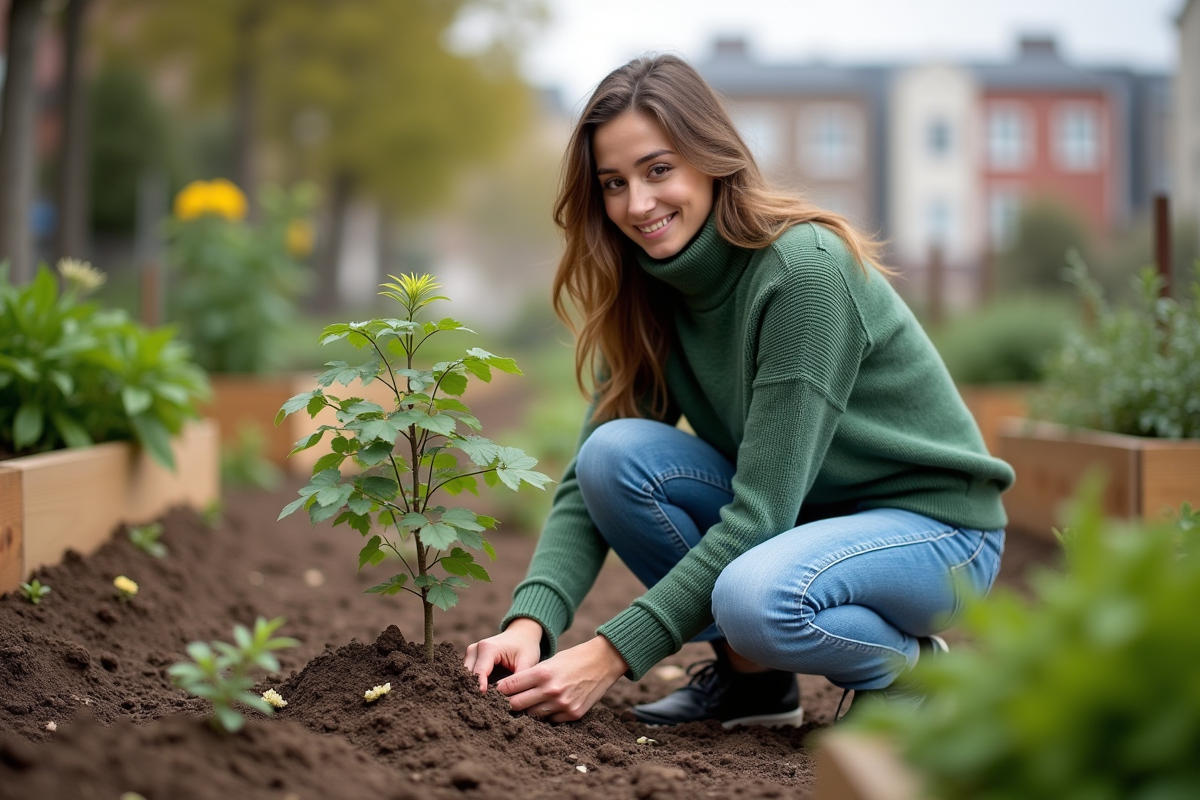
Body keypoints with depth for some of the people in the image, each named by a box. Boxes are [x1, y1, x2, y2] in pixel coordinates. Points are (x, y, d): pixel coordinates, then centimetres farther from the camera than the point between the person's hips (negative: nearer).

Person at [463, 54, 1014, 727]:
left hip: (933, 526, -6)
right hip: (796, 517, 6)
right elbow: (588, 484, -9)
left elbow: (760, 512, -28)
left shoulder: (807, 268, -26)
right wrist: (530, 622, -27)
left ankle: (907, 666, -3)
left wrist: (611, 655, -30)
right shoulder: (647, 294, -3)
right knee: (616, 452, -18)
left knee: (757, 597, -37)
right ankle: (752, 675, 0)